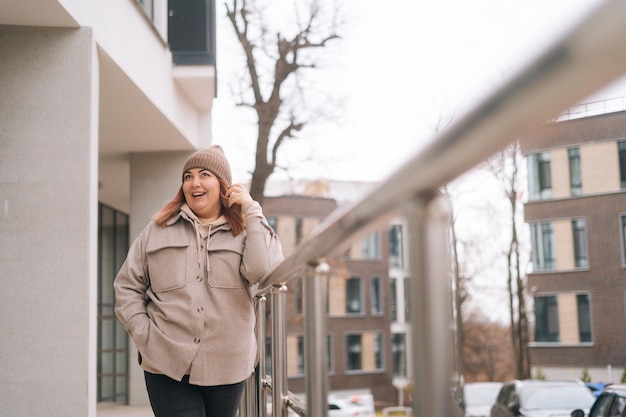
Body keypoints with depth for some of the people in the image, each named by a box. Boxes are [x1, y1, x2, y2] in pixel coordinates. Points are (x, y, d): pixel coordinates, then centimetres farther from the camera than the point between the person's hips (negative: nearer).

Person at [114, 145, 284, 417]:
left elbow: (265, 271, -14)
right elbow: (127, 286, 11)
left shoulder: (243, 231, 5)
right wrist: (143, 334, -2)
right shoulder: (158, 230, 9)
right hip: (167, 366, 0)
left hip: (226, 366, 1)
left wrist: (252, 211, -7)